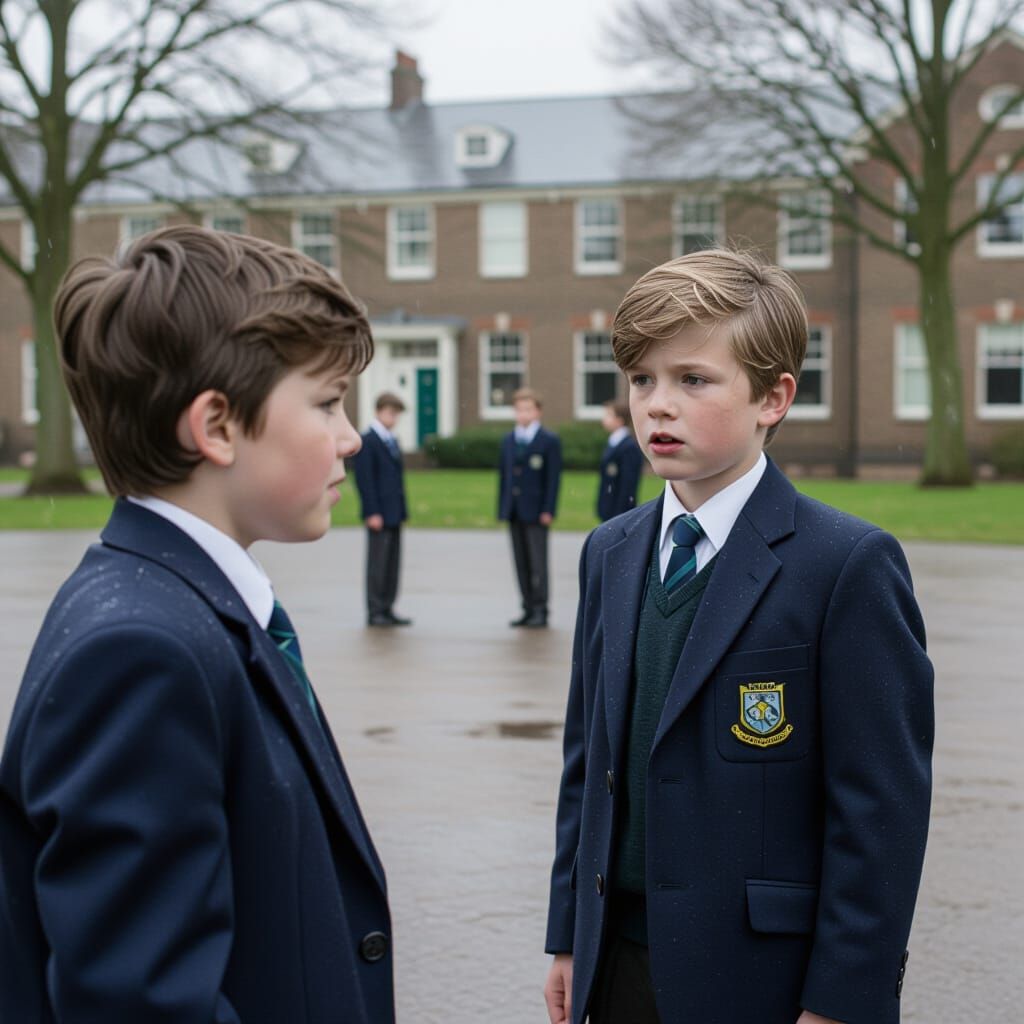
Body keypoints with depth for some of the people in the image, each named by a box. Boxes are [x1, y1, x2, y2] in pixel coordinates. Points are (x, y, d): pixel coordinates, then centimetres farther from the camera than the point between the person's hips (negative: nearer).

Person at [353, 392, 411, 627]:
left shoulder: (392, 441, 17)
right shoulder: (367, 441, -8)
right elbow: (364, 478, -14)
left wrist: (402, 510, 14)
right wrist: (372, 513, -18)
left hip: (394, 513, 8)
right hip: (379, 515, -8)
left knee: (392, 563, 8)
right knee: (377, 563, -4)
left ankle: (387, 610, 12)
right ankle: (374, 612, 1)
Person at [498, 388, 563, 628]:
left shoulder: (549, 441, -1)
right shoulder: (507, 440, 15)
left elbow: (554, 478, -5)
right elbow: (503, 474, 15)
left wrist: (548, 510, -12)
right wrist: (502, 508, 9)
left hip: (536, 512, -5)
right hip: (514, 511, 5)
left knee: (538, 563, -5)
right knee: (521, 563, 7)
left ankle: (540, 611, -1)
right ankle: (528, 609, 13)